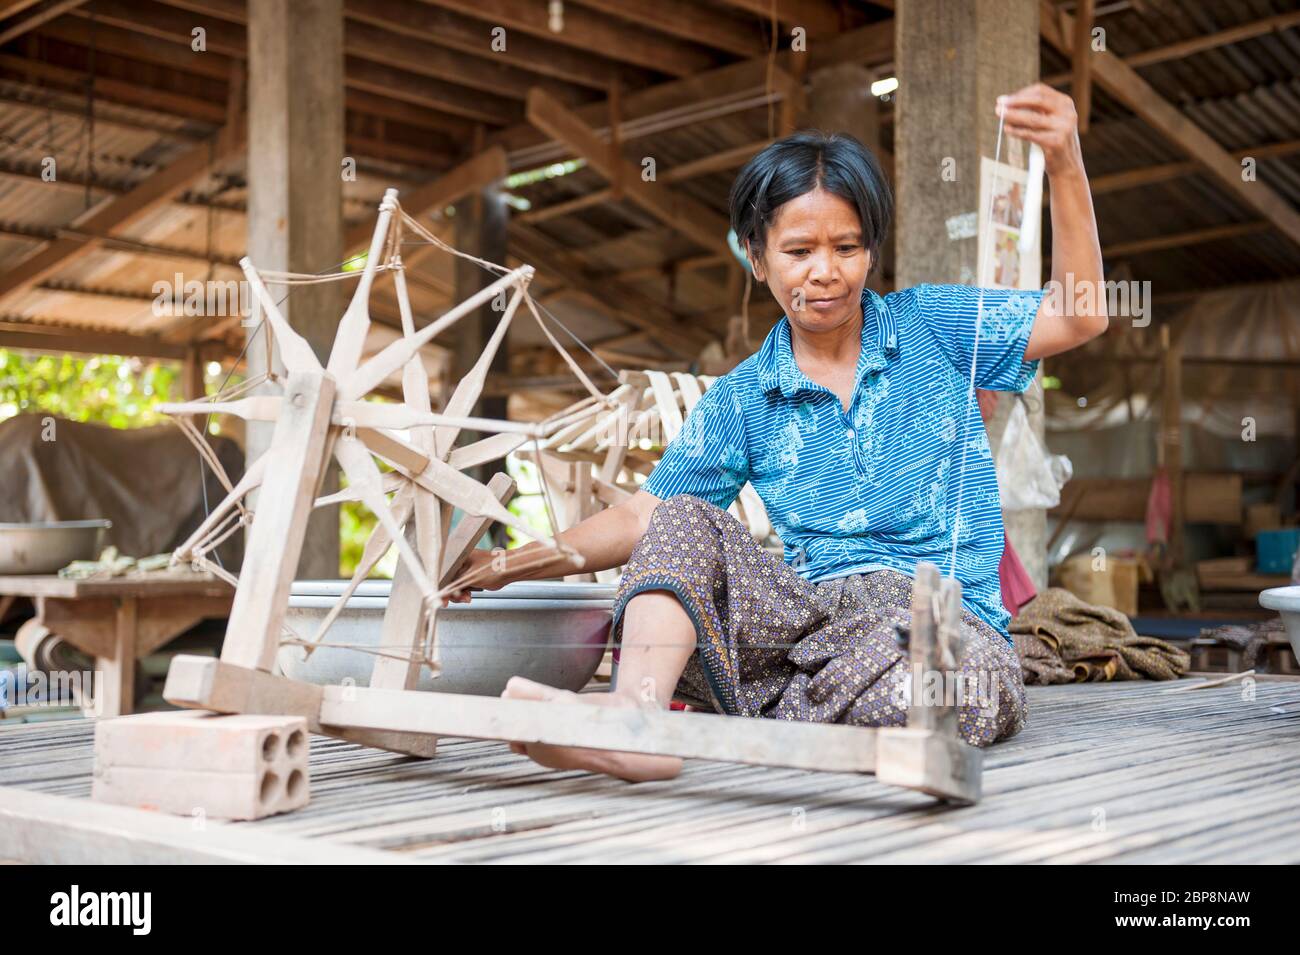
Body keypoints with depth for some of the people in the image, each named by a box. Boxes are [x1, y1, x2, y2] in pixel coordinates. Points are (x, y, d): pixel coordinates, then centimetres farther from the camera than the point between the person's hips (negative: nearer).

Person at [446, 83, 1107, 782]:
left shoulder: (931, 328, 8)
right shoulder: (741, 401, 11)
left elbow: (1078, 318, -4)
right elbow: (643, 519, 10)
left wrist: (1064, 166, -19)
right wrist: (506, 566, 2)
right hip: (811, 611, 2)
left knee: (965, 693, -38)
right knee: (685, 523, -20)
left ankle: (744, 720, -22)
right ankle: (636, 713, -45)